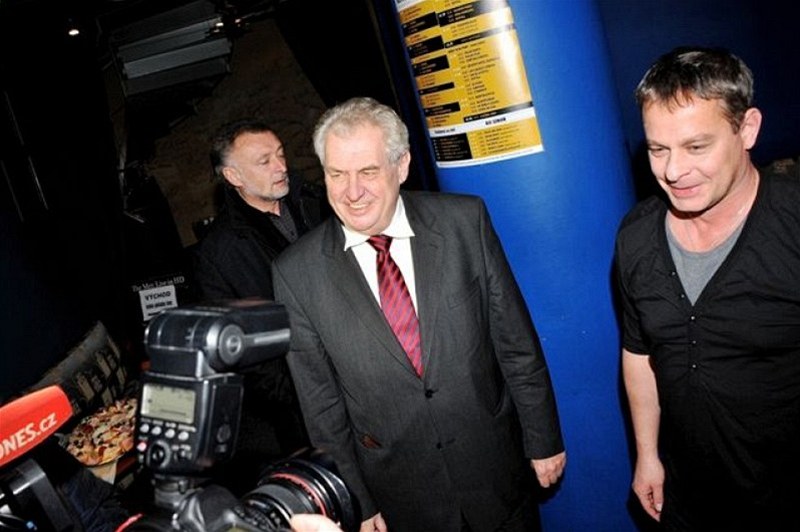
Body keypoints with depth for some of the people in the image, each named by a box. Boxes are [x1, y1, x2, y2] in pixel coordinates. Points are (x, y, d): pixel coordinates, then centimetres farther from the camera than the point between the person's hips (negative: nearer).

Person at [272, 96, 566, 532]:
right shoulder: (296, 272, -12)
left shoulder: (464, 221, -11)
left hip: (496, 470, 1)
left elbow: (516, 341, -4)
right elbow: (321, 404, -4)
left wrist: (544, 439, 1)